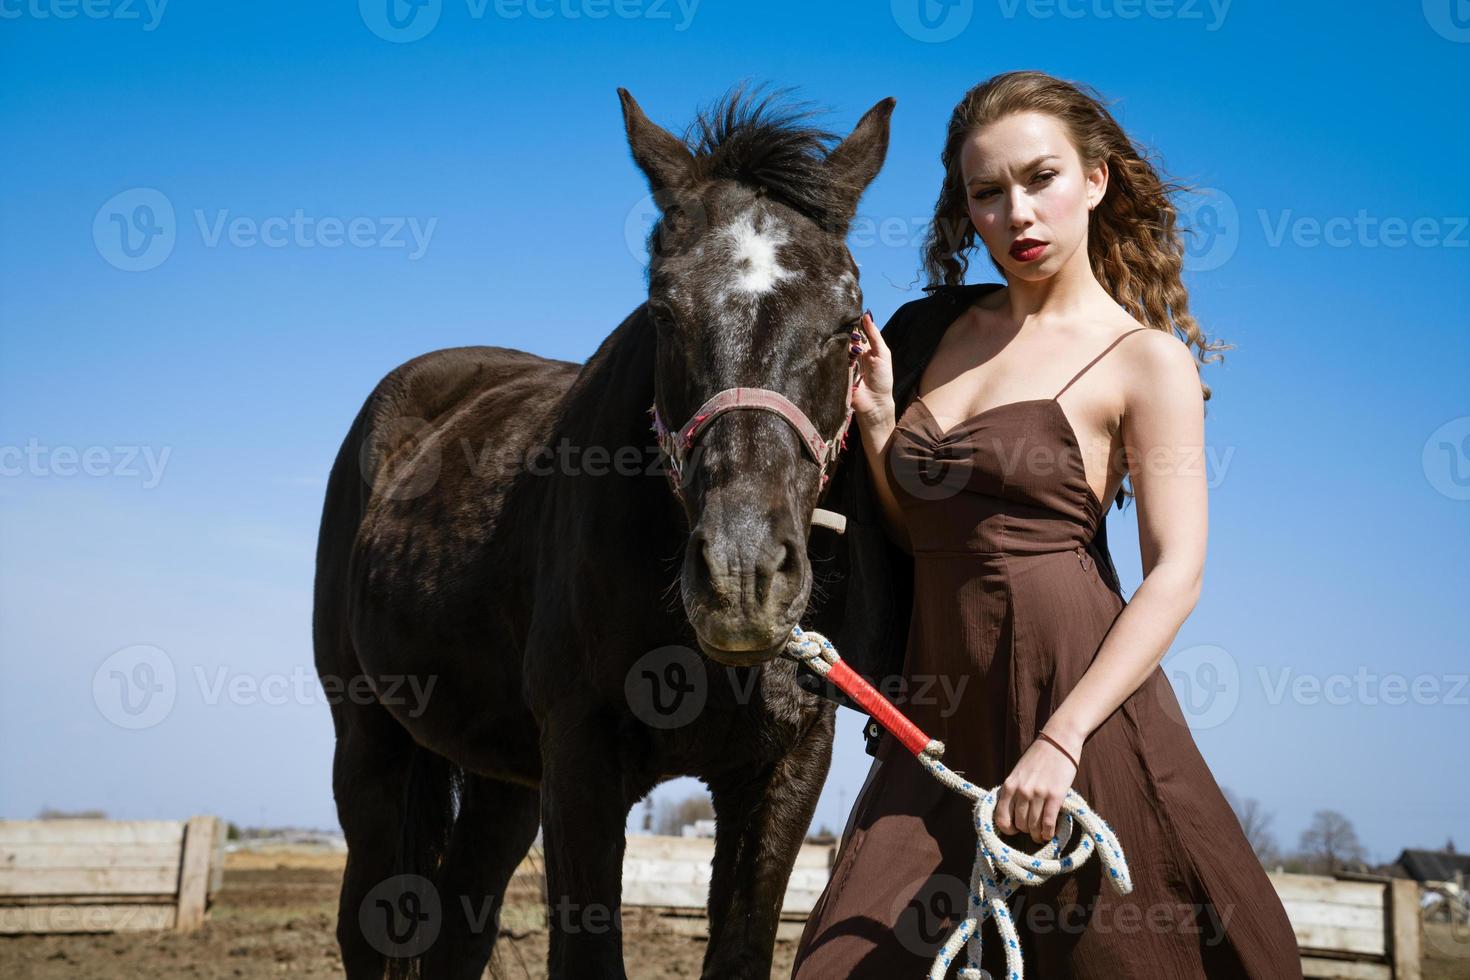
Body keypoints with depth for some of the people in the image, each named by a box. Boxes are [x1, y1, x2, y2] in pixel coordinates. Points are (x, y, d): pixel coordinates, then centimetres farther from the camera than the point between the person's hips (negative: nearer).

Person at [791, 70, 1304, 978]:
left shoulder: (1145, 359, -4)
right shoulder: (942, 329, 12)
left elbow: (1176, 573, -13)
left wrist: (1060, 738, -23)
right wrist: (876, 419, 1)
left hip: (1076, 692, -5)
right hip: (945, 710, 5)